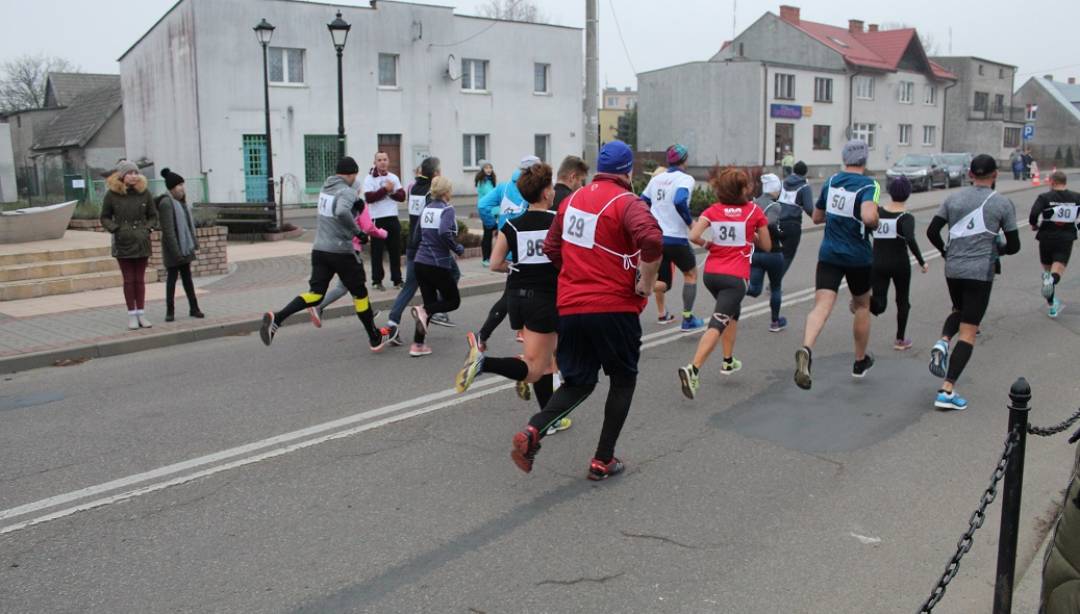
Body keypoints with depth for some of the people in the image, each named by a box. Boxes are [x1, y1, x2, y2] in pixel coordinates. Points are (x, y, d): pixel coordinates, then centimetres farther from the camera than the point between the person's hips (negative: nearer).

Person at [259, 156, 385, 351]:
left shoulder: (326, 188, 11)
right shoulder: (347, 192, -13)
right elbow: (341, 212, -33)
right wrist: (357, 231, -23)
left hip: (319, 249, 6)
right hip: (341, 251, -6)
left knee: (315, 293, 2)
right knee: (359, 293, 9)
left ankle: (276, 318, -20)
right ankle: (375, 339, 19)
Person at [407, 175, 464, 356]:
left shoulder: (426, 209, 10)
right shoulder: (447, 209, -9)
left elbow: (415, 240, 12)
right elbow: (444, 233, -27)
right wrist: (458, 248, -12)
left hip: (420, 263, 7)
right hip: (438, 265, -7)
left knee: (430, 303, 16)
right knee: (453, 301, 12)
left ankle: (418, 345, 8)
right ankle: (424, 311, -15)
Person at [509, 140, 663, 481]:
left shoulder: (572, 199, 9)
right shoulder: (627, 202, -10)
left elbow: (551, 247, 16)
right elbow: (652, 240, -29)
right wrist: (645, 284, -15)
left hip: (569, 307, 5)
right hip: (615, 308, -5)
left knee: (578, 382, 17)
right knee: (623, 381, 15)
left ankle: (532, 431, -7)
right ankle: (603, 461, 18)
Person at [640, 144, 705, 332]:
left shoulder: (656, 179, 9)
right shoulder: (685, 179, -9)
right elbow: (680, 202, -27)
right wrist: (690, 222, -13)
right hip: (676, 239, -5)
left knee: (663, 282, 23)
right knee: (691, 274, 17)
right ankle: (688, 320, 16)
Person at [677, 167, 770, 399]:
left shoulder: (713, 210, 4)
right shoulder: (754, 211, 0)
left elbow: (693, 236, -12)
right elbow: (766, 246, 7)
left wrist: (707, 244, 7)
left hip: (711, 273, 5)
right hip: (735, 276, -5)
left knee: (732, 311, 29)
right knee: (718, 324, -11)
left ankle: (728, 361, 34)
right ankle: (693, 369, -29)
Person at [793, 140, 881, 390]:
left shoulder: (831, 182, 6)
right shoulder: (869, 185, -10)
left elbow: (816, 217, 15)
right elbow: (869, 216, -29)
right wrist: (875, 223, -7)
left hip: (829, 254, 2)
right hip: (858, 257, -2)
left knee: (822, 306, -9)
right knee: (862, 306, 19)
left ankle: (806, 349, -38)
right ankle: (860, 362, 34)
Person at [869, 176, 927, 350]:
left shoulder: (877, 212, 0)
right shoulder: (906, 218, -12)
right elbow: (910, 239, -25)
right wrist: (922, 262, -18)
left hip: (877, 263, 3)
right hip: (899, 263, -3)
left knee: (879, 305, 2)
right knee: (903, 301, 18)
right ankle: (900, 340, 24)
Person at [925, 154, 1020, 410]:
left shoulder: (953, 199, 5)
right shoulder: (1003, 204, -1)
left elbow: (932, 231, 3)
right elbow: (1014, 245, 2)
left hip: (952, 269, 4)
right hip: (980, 272, -3)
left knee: (959, 311, 30)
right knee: (968, 332, -1)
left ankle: (942, 343, -1)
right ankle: (947, 390, -7)